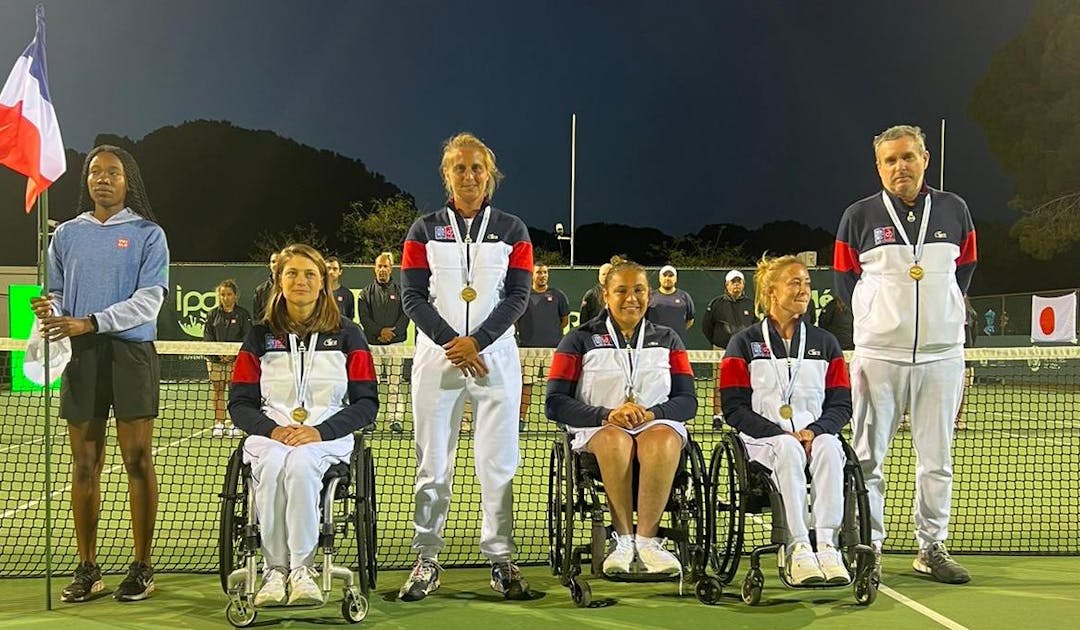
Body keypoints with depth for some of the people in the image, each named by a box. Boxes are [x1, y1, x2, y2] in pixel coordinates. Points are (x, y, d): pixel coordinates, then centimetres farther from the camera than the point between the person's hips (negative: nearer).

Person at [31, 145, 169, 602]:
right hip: (81, 357, 4)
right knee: (84, 464, 4)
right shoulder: (67, 234, 14)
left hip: (132, 354, -3)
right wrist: (50, 312, -8)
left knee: (138, 460, -2)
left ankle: (141, 567, 5)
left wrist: (90, 322, -19)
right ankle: (87, 569, 11)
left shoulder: (148, 234, 2)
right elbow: (55, 295, 17)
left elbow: (148, 300, -8)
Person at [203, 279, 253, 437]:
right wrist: (218, 353, -9)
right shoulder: (213, 314, 9)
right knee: (217, 389, 2)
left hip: (236, 359, -2)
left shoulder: (242, 314, 3)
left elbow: (247, 338, -1)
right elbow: (207, 337, 6)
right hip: (215, 359, 2)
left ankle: (236, 425, 2)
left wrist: (234, 353, -13)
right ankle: (218, 424, 8)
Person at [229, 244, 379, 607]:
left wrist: (320, 432, -13)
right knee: (273, 466, -35)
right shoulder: (260, 336, 15)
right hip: (271, 435, 1)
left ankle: (303, 567, -33)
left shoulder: (347, 335, 10)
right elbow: (240, 404, 10)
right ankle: (274, 569, -30)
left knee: (300, 464, -36)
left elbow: (367, 404, 4)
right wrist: (272, 430, -12)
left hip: (327, 437, -1)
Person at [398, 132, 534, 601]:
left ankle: (500, 558, 5)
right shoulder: (424, 229, 9)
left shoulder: (512, 229, 9)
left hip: (494, 355, 0)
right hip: (436, 354, 0)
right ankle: (427, 559, 7)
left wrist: (476, 342, -11)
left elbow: (517, 296, 1)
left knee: (498, 463, -2)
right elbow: (413, 297, 2)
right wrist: (451, 344, -10)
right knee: (433, 464, 1)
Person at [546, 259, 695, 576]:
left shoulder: (667, 339, 16)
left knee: (663, 440, -36)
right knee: (615, 440, -37)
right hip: (598, 429, -1)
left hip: (658, 423, 1)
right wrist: (607, 414, -17)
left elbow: (687, 401, 7)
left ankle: (646, 538, -31)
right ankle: (623, 537, -28)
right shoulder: (580, 340, 9)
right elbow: (555, 404, -1)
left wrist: (651, 413, -16)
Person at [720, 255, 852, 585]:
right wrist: (778, 433, -13)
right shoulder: (744, 343, 10)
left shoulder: (825, 342, 19)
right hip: (762, 440, -2)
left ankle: (827, 545, -40)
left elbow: (841, 404, 12)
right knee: (788, 450, -36)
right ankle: (797, 549, -42)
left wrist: (815, 430, -10)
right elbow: (734, 408, 1)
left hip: (815, 435, 2)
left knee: (828, 446, -32)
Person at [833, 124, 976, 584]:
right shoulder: (859, 217, 1)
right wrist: (879, 320, 7)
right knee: (867, 458, 0)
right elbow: (845, 278, 9)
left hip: (942, 354, 2)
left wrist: (942, 316, 14)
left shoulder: (955, 211, 6)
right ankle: (866, 546, 9)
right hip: (878, 356, -2)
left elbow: (964, 270, 18)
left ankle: (932, 547, 17)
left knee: (937, 459, 7)